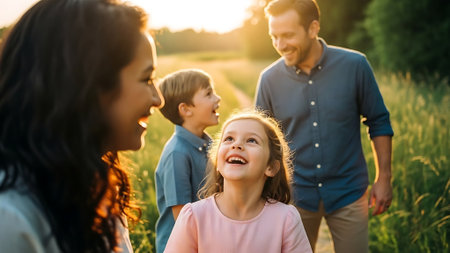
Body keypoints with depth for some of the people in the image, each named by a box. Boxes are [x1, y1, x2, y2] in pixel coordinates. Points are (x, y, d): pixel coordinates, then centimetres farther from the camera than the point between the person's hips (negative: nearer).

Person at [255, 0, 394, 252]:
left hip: (348, 193, -1)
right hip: (295, 195, 1)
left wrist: (384, 178, 0)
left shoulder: (354, 66, -11)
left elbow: (379, 122, 0)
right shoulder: (270, 79, -7)